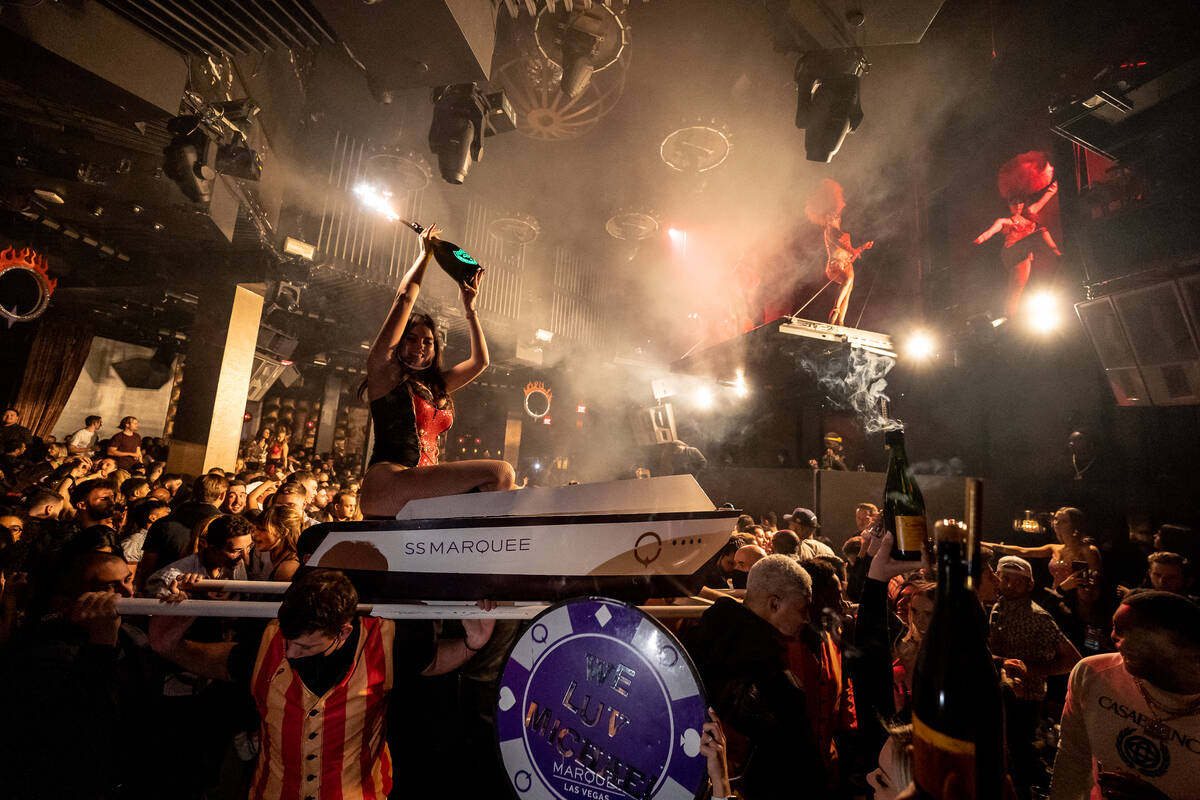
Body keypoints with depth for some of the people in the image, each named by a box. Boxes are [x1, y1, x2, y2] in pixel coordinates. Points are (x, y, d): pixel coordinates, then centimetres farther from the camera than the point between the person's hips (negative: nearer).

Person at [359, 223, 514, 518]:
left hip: (420, 491, 7)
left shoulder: (436, 386, 22)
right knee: (501, 473, -22)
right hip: (387, 481, -7)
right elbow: (406, 297, 4)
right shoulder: (385, 372, 6)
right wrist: (425, 253, 16)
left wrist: (470, 308, 31)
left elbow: (480, 361, 29)